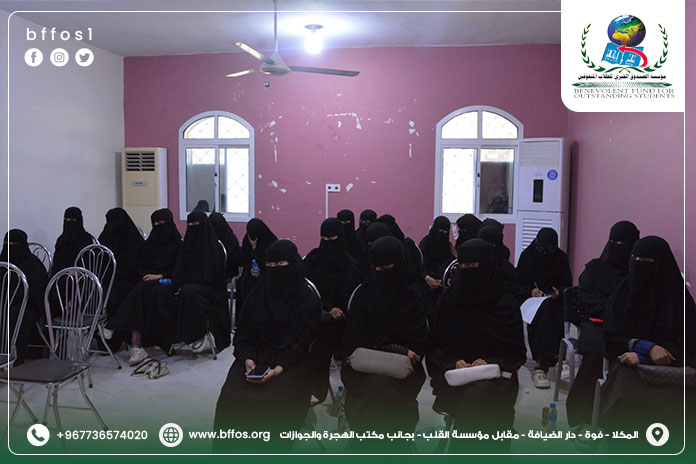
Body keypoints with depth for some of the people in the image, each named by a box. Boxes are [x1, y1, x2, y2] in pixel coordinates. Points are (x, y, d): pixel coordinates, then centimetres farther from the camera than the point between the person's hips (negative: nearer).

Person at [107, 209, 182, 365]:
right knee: (139, 293, -30)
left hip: (167, 281, -3)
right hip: (149, 279, 3)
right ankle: (136, 345, -40)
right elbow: (140, 264, 18)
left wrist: (160, 275, -12)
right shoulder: (150, 242, 19)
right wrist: (146, 275, -2)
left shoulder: (177, 243, 5)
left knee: (158, 292, -36)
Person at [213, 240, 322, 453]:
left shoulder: (309, 301, -2)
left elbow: (303, 343, -5)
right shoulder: (257, 295, 8)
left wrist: (279, 368, -19)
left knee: (273, 406, -28)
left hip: (291, 364, -3)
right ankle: (227, 452, 1)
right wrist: (247, 358, -11)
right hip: (255, 359, 3)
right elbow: (242, 335, 8)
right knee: (230, 400, -20)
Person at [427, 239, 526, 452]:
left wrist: (490, 362, -13)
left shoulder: (506, 304, 2)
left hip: (495, 376, -2)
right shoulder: (447, 301, 8)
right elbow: (434, 347, 9)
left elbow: (517, 353, 5)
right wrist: (453, 362, -10)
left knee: (475, 399, -32)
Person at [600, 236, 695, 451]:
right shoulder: (621, 295, 6)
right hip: (629, 362, 1)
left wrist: (642, 356, -13)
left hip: (668, 368, -1)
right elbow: (611, 337, 4)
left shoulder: (678, 298, 0)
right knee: (628, 396, -31)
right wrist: (647, 347, -14)